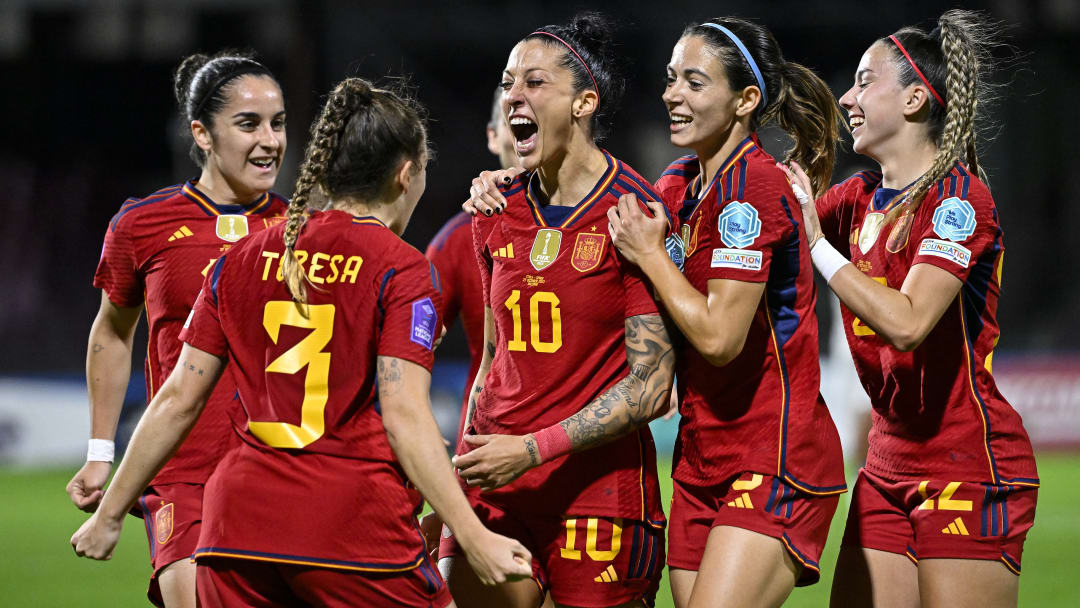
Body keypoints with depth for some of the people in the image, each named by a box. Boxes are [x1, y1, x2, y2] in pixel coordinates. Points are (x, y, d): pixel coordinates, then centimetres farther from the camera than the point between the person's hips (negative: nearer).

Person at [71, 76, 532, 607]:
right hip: (355, 525, -5)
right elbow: (403, 414, -13)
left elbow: (179, 399, 11)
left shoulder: (241, 261, 11)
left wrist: (110, 512, 19)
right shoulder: (401, 270, -3)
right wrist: (474, 538, -16)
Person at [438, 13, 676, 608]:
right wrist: (463, 466, 14)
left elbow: (650, 386, -12)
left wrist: (535, 449, -16)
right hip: (494, 475, 5)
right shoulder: (496, 214, 9)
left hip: (598, 481, -5)